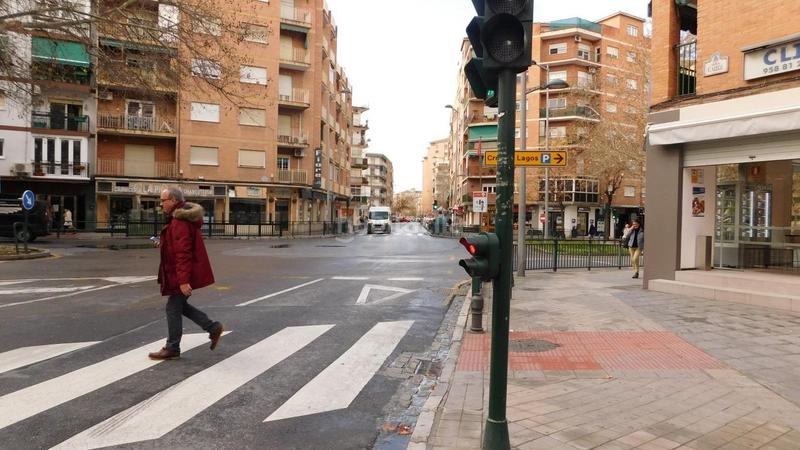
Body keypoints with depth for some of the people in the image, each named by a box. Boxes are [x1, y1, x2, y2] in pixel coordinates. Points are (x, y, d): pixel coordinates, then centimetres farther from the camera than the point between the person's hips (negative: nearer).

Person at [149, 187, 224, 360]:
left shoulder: (180, 222, -22)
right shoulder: (183, 217, 12)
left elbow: (183, 253, -27)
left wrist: (183, 280, -28)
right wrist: (163, 243, 14)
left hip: (183, 274, -10)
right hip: (191, 272, 10)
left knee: (173, 308, 2)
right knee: (180, 305, 19)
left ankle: (172, 349, 15)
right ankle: (213, 328, 21)